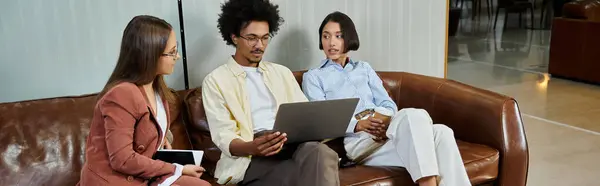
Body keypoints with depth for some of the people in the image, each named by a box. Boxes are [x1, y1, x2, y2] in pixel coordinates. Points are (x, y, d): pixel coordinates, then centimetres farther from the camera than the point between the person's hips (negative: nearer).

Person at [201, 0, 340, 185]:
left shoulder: (282, 72, 23)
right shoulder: (215, 80, 7)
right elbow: (224, 138, -4)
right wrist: (254, 148, -27)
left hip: (292, 144, 5)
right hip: (250, 157, -5)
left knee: (321, 152, -33)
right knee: (317, 170, -34)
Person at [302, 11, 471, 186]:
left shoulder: (364, 68, 25)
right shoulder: (313, 77, 11)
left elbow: (388, 103, 14)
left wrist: (385, 121, -11)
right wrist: (357, 125, -21)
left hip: (386, 131, 5)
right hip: (357, 139, -5)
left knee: (441, 132, -26)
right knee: (415, 115, -33)